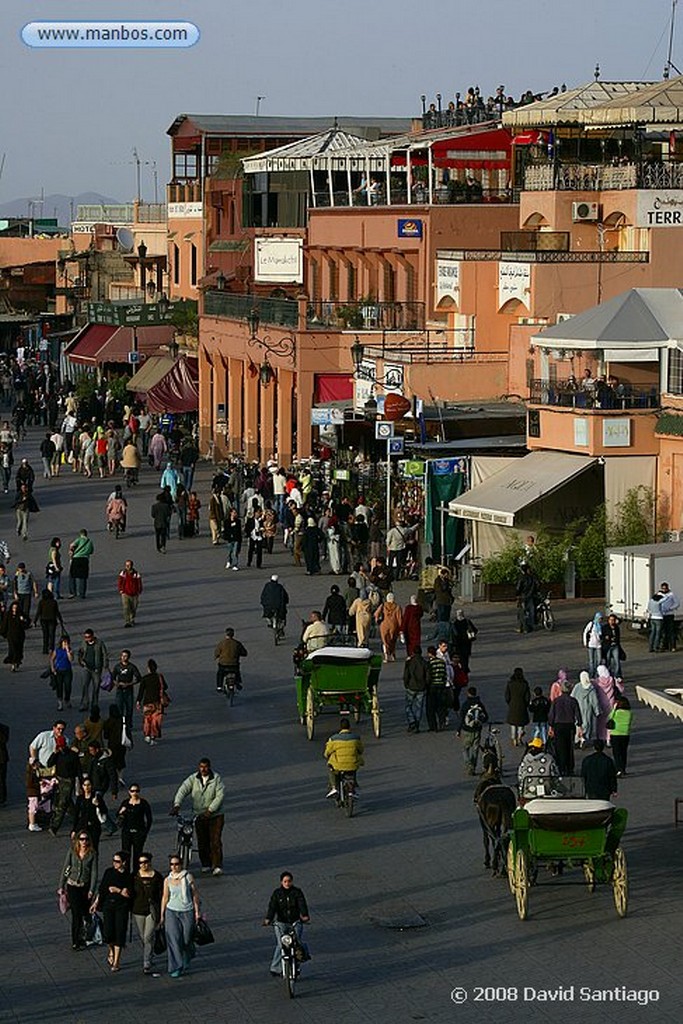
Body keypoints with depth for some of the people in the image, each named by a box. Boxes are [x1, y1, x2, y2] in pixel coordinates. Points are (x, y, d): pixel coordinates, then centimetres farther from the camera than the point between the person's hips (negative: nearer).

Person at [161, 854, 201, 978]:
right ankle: (175, 968, -1)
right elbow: (165, 898, 6)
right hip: (172, 912, 0)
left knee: (186, 939, 6)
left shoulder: (188, 877, -4)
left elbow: (195, 895, 2)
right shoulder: (167, 880, 0)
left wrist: (197, 911, 0)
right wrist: (162, 915, 7)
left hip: (187, 912, 0)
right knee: (174, 940, -6)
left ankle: (186, 961, 34)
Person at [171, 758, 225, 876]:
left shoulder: (217, 778, -6)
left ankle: (217, 866, -5)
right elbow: (183, 790, -13)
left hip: (215, 816, -3)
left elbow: (220, 796, -14)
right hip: (199, 816, 3)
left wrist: (210, 810, -24)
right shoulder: (193, 779, 0)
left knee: (215, 841, -9)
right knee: (202, 842, 7)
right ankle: (206, 865, 21)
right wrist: (177, 805, -30)